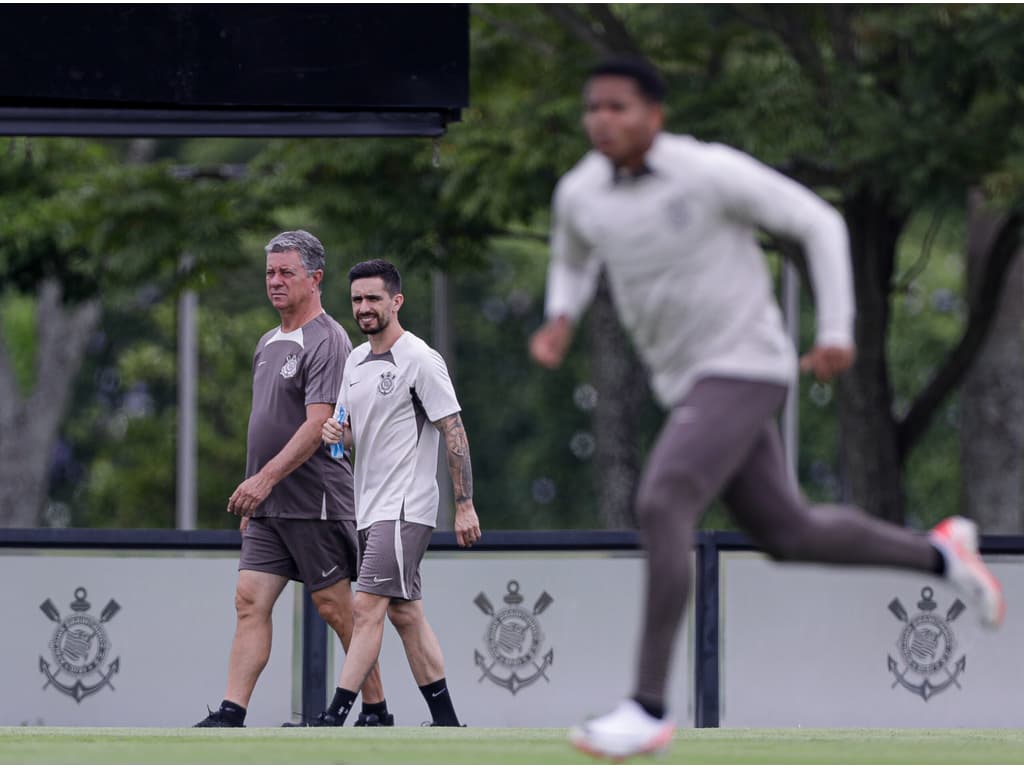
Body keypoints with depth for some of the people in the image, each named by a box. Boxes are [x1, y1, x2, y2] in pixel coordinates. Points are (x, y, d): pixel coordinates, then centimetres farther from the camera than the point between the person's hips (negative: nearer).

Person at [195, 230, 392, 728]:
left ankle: (375, 710, 9)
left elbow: (317, 425, -20)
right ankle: (231, 715, -9)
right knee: (250, 602, -3)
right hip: (268, 507, 8)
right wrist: (254, 499, 21)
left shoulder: (326, 342, -11)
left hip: (314, 503, -8)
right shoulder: (269, 344, 17)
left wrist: (266, 478, -27)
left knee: (335, 608, -2)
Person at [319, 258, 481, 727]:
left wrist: (465, 505, -14)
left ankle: (333, 718, -19)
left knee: (368, 606, -15)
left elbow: (454, 432, -11)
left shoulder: (420, 360, -10)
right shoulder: (356, 361, 14)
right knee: (405, 614, 9)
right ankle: (445, 722, 14)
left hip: (404, 508, -9)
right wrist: (335, 433, -2)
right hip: (370, 509, 9)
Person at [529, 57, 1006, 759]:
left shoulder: (712, 171, -19)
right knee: (789, 536, 18)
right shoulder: (580, 191, 0)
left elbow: (820, 223, -8)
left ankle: (648, 709, -22)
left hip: (744, 371, -8)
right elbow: (574, 264, 22)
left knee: (660, 509, -24)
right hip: (692, 383, 8)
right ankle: (940, 555, 42)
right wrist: (558, 325, 0)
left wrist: (837, 332, -14)